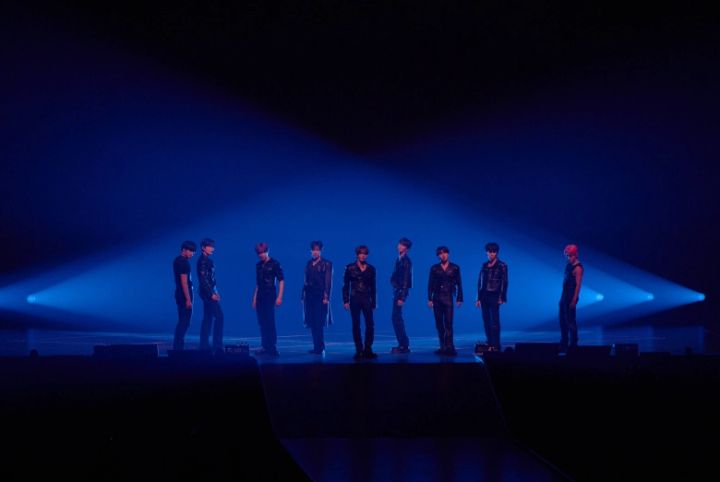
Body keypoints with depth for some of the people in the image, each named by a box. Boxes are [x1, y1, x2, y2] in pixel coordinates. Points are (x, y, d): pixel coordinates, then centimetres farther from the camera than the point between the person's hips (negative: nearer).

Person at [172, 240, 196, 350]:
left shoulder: (177, 261, 14)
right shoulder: (184, 262, -15)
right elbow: (184, 282, -20)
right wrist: (188, 299, -21)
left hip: (180, 295, 10)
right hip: (185, 295, -10)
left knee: (182, 322, 14)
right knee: (184, 322, -7)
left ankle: (177, 347, 15)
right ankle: (178, 347, -7)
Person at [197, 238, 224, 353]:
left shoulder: (207, 260, 14)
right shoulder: (203, 261, -14)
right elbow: (203, 279, -20)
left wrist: (215, 292, 13)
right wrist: (211, 294, -20)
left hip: (210, 292, 10)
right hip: (208, 293, -10)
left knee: (208, 319, 11)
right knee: (219, 317, -10)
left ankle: (204, 345, 14)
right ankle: (217, 346, -9)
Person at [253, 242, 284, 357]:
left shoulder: (274, 264, -4)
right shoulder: (258, 265, 13)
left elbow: (281, 281, -7)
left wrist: (279, 297, -14)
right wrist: (255, 298, 14)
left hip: (270, 296, -6)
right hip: (260, 296, 6)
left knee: (270, 322, -7)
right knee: (262, 322, 5)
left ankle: (272, 348, -5)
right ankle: (265, 347, 10)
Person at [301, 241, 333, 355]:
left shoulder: (326, 264, -2)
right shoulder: (309, 264, 14)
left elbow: (328, 282, -7)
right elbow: (306, 280, 14)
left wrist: (326, 297, -14)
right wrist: (303, 295, 8)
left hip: (320, 297, -6)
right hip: (309, 296, 6)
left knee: (319, 323, -10)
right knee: (312, 323, 7)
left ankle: (320, 348, -7)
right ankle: (316, 347, 13)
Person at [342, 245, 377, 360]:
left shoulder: (371, 269, 8)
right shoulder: (350, 268, 3)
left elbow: (373, 286, 11)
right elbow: (345, 285, 3)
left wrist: (374, 302, 8)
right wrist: (346, 300, -4)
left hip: (367, 299, 1)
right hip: (354, 299, -1)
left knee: (370, 325, -6)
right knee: (356, 325, 1)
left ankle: (367, 350, 2)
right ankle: (359, 351, 5)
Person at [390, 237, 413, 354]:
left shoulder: (406, 261, -14)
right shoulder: (399, 259, 12)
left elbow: (405, 280, -18)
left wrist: (402, 297, -21)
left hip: (401, 291, -10)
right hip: (397, 290, 10)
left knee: (396, 318, -10)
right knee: (397, 318, 13)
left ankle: (404, 345, -6)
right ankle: (403, 344, 20)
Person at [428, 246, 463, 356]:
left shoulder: (455, 268, 5)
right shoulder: (434, 268, 8)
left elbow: (459, 284, 5)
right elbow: (430, 284, 7)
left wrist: (459, 299, -1)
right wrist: (430, 299, 0)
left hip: (448, 297, -2)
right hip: (437, 298, 2)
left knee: (448, 323, -11)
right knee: (439, 323, 3)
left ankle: (449, 347, -13)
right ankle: (443, 346, 9)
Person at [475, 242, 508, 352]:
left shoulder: (501, 266, -1)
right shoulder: (484, 265, 13)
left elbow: (504, 282, -4)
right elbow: (480, 282, 15)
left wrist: (501, 297, -12)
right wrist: (479, 298, 11)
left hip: (494, 296, -5)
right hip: (484, 296, 5)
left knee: (494, 321, -9)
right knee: (486, 321, 4)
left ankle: (495, 346, -9)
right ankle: (489, 345, 7)